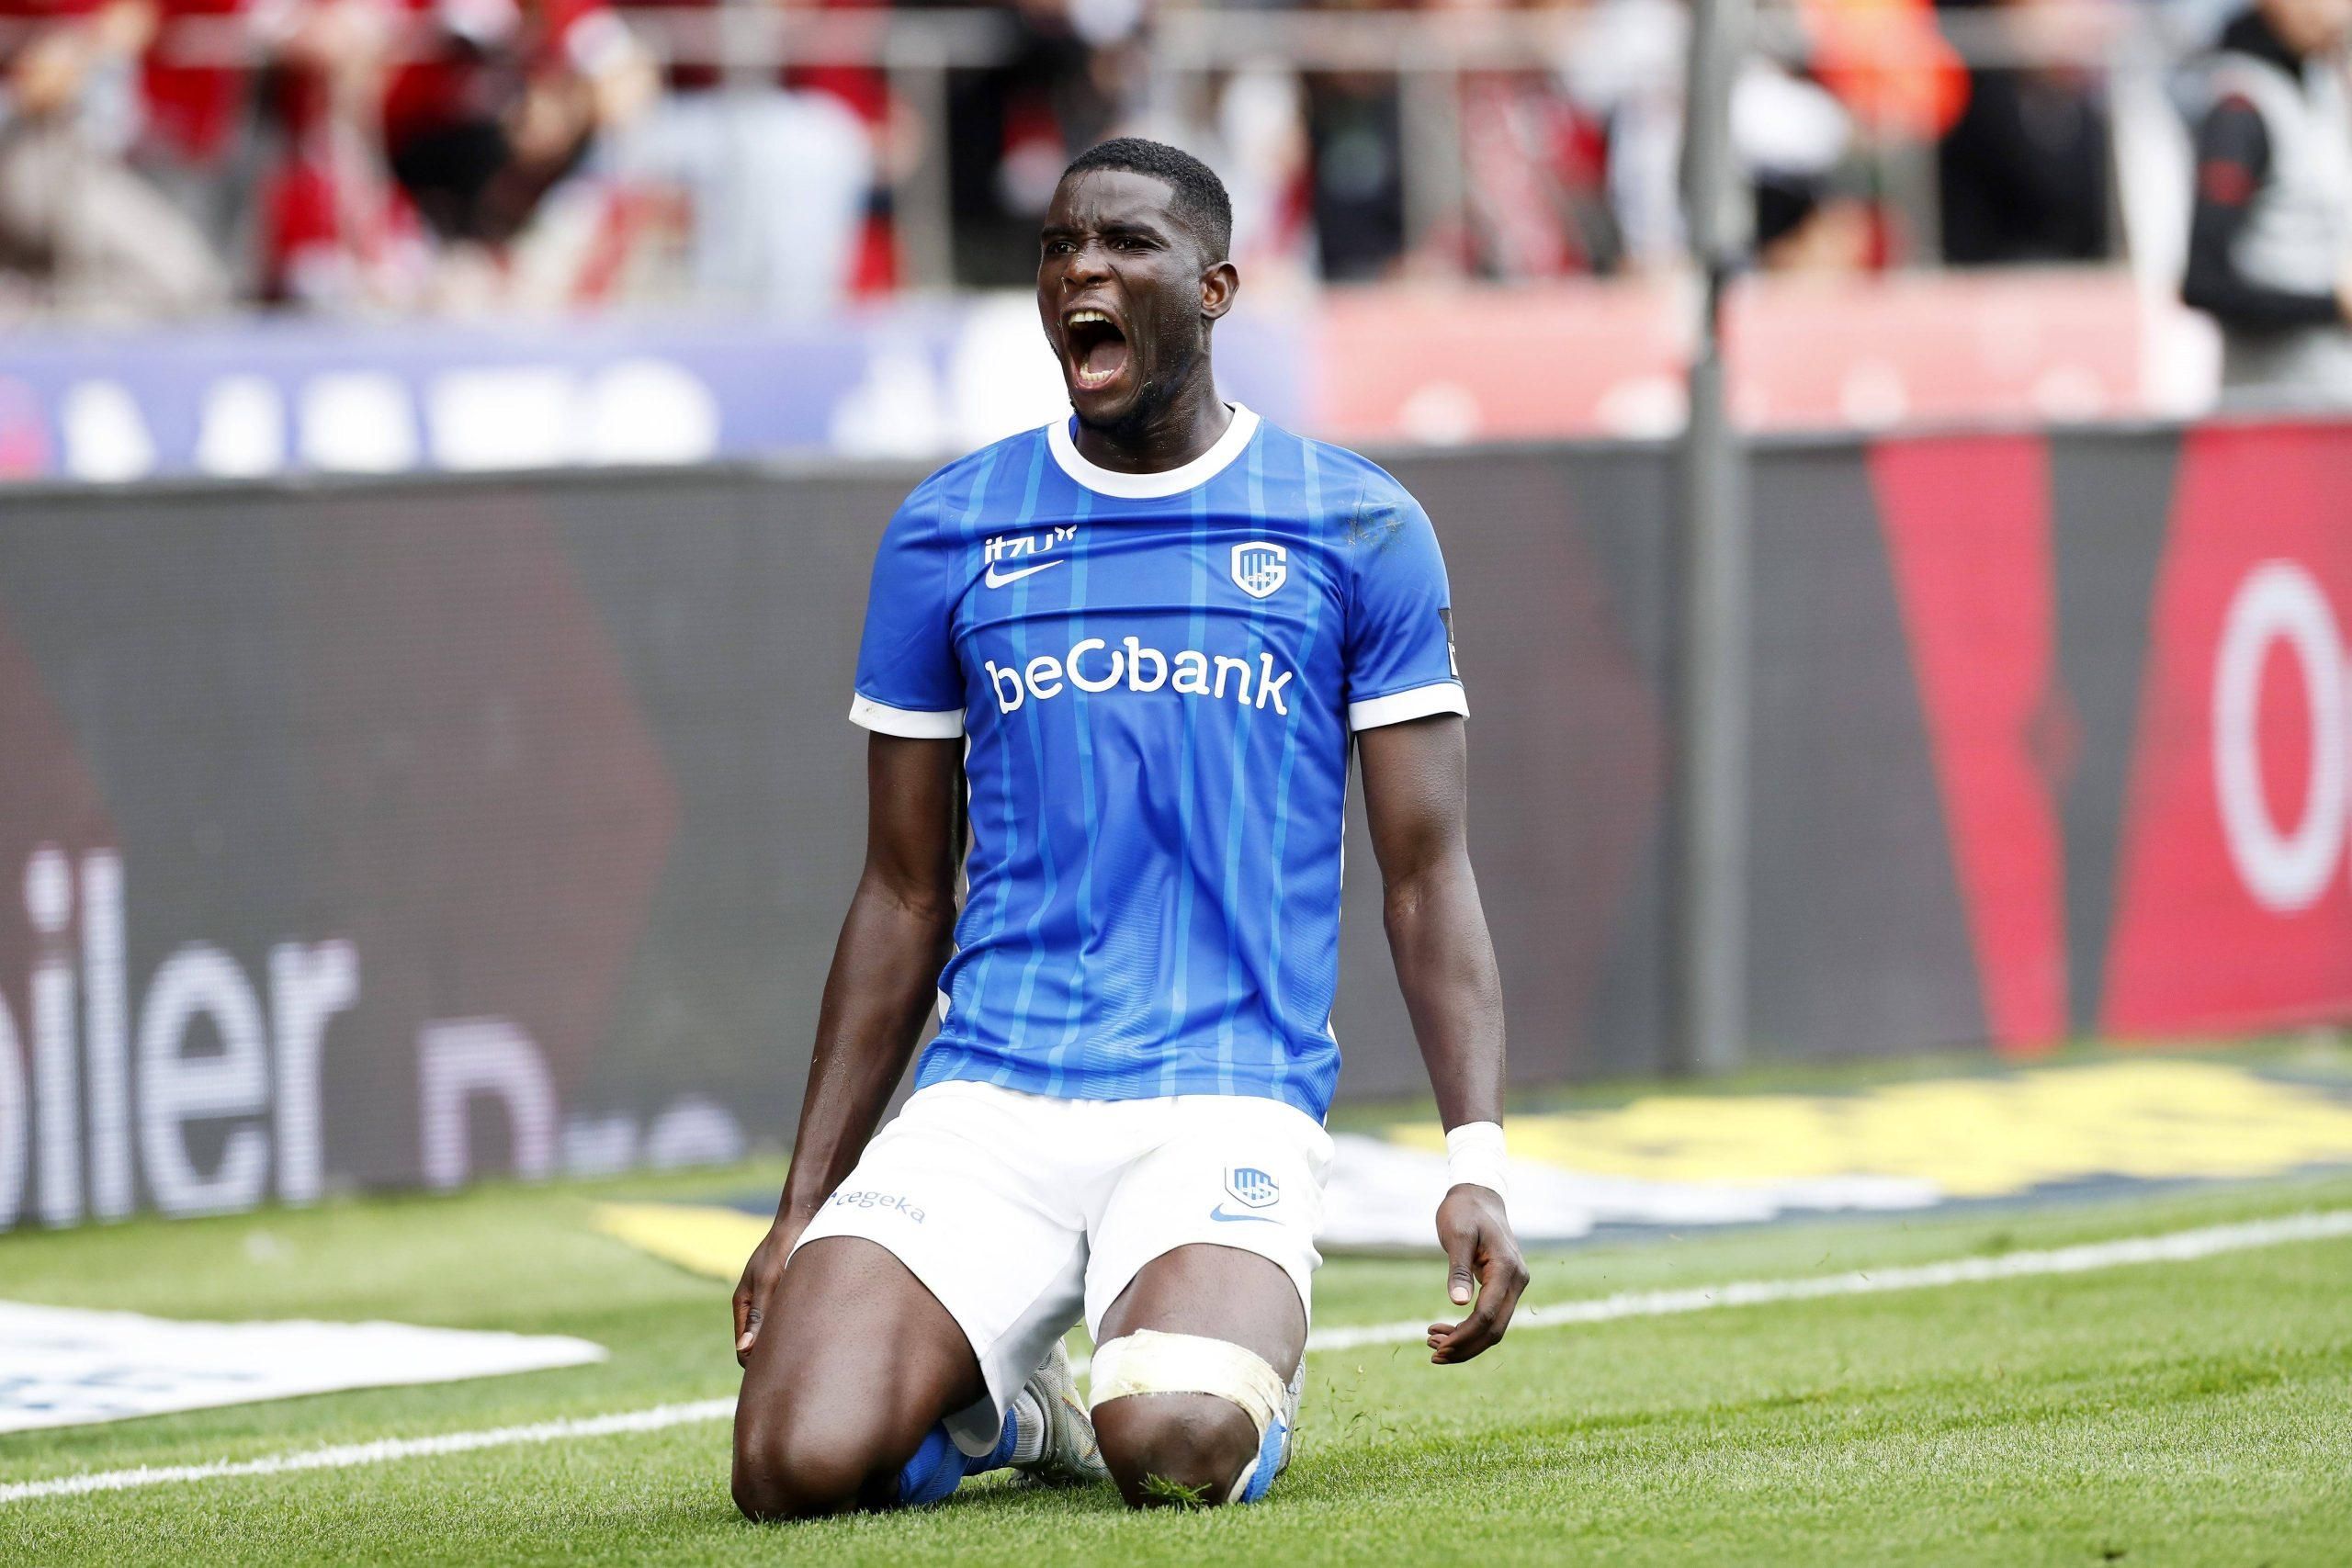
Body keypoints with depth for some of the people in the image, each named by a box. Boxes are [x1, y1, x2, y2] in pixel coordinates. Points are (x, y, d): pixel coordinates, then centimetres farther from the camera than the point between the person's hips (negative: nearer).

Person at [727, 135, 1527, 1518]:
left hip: (1229, 1102, -2)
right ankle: (1009, 1406, 13)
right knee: (801, 1463, -22)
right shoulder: (946, 535, 11)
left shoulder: (1357, 531, 6)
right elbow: (906, 898, 16)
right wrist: (805, 1207, 10)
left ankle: (1251, 1367, 8)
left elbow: (1428, 873, 6)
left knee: (1172, 1445, -31)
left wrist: (1481, 1160, -8)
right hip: (987, 1097, 2)